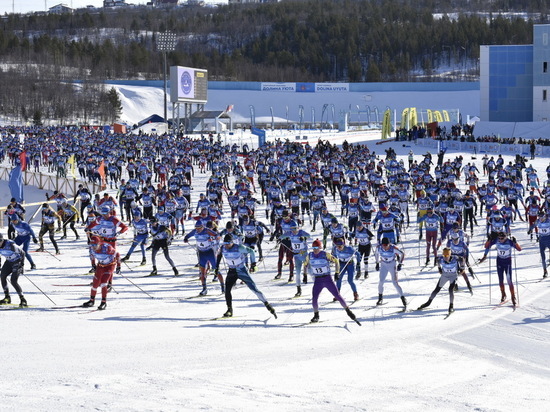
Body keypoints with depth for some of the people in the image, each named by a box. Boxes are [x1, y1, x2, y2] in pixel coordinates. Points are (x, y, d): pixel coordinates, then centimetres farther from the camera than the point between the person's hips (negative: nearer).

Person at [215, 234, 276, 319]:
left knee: (254, 288, -7)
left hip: (242, 271, -4)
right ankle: (229, 310, 1)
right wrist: (217, 267, 12)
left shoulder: (239, 248, -22)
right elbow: (219, 256, 14)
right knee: (227, 290, -12)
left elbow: (251, 251, -11)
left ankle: (267, 304, 0)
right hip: (231, 272, 4)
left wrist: (253, 264, -13)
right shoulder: (223, 248, -8)